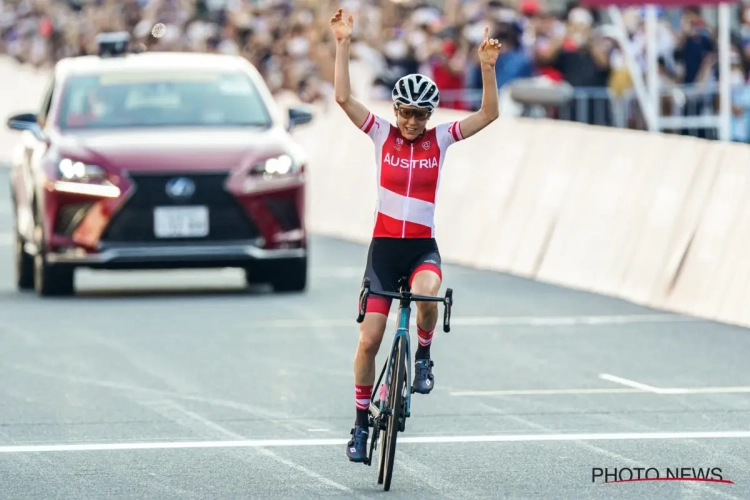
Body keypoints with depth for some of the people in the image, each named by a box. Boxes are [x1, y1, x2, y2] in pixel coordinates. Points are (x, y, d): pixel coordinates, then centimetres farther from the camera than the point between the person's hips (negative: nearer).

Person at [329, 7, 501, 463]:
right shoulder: (382, 135, 0)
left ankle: (424, 356, -7)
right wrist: (343, 45, -18)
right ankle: (362, 422, 13)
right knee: (369, 340, -3)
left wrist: (488, 66, -18)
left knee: (426, 293, -36)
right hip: (384, 246, 0)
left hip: (424, 247, 0)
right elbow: (343, 97, -10)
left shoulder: (440, 140, 2)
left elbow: (489, 115, -6)